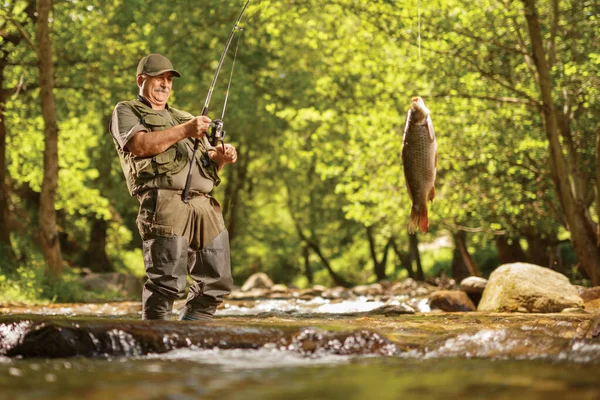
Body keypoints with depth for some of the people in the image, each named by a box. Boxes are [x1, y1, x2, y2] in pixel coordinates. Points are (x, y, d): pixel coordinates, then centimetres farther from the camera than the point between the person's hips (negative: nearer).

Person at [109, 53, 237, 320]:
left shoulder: (183, 117, 32)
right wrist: (184, 131, -14)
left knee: (217, 282, 3)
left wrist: (220, 156, 4)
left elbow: (206, 162, 27)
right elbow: (139, 144, -8)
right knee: (167, 282, -15)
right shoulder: (126, 112, 14)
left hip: (204, 204, 7)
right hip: (164, 201, -6)